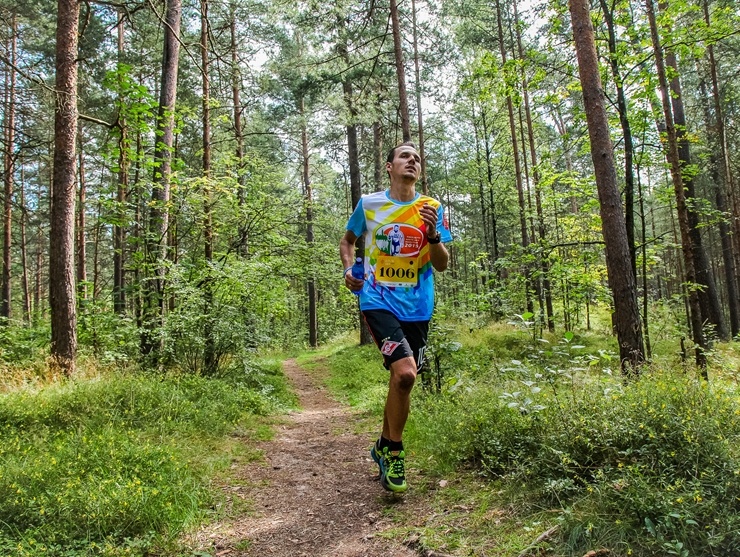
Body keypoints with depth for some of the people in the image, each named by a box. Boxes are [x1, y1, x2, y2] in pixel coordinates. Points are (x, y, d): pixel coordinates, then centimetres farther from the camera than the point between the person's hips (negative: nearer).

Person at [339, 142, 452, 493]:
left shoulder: (432, 209, 4)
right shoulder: (369, 204, 2)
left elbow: (442, 265, 3)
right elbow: (348, 240, 17)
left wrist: (432, 234, -16)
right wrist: (349, 270, -2)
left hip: (417, 307, 3)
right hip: (378, 301, -3)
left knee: (402, 378, 11)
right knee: (405, 372, -22)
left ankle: (383, 447, 35)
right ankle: (394, 451, 0)